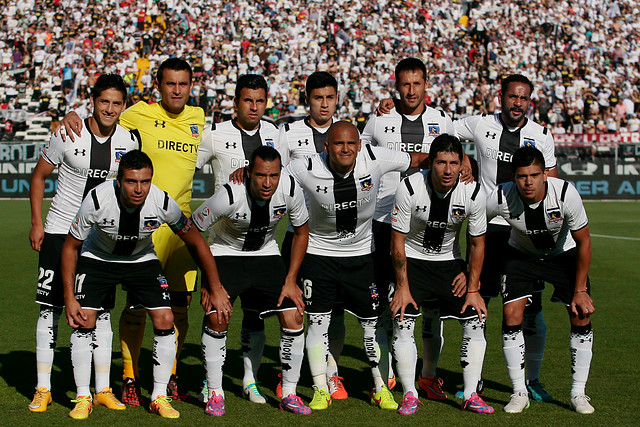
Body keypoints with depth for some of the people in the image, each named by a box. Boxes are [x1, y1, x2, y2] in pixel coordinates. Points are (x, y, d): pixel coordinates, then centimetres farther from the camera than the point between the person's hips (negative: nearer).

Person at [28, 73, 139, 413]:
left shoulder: (129, 141, -2)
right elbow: (39, 175, 1)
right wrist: (36, 223, -2)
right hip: (60, 231, -2)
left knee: (101, 311, 3)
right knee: (50, 308, -1)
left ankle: (103, 389, 10)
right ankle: (43, 389, 7)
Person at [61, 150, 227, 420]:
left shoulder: (163, 203, -29)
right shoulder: (97, 200, -32)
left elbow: (195, 242, -10)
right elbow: (70, 246, -15)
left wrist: (215, 288, -6)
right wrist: (69, 298, -16)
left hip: (142, 261, 1)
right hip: (97, 258, -1)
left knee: (165, 321, -12)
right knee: (83, 321, -15)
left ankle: (159, 397, 1)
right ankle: (83, 398, 0)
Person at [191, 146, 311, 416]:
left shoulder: (290, 190, -21)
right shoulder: (229, 196, -31)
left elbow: (301, 232, -2)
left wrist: (290, 280, -5)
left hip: (267, 256, 3)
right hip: (226, 254, -3)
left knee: (294, 317, -10)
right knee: (216, 319, -19)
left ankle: (289, 394, 5)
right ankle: (215, 394, -2)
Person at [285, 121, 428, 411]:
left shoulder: (375, 159, -17)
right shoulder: (308, 169, -20)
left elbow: (420, 159, -6)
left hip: (360, 254, 1)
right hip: (319, 253, -1)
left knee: (373, 321, 4)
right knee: (317, 321, -1)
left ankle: (381, 388, 17)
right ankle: (320, 390, 11)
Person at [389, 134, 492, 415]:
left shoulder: (473, 193, -18)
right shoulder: (409, 189, -24)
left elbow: (477, 244, -4)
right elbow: (397, 241, -15)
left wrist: (473, 289, -6)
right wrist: (403, 287, -15)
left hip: (449, 262, 2)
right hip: (411, 260, -2)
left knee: (476, 320, -8)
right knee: (403, 322, -17)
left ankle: (470, 395, 1)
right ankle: (410, 395, -5)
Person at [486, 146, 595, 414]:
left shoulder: (566, 194, -32)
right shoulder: (500, 198, -31)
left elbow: (584, 243, -18)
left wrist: (580, 290, -15)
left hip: (564, 254, 0)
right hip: (521, 254, 0)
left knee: (581, 318, -9)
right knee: (511, 317, -13)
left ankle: (578, 393, 4)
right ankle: (519, 393, 0)